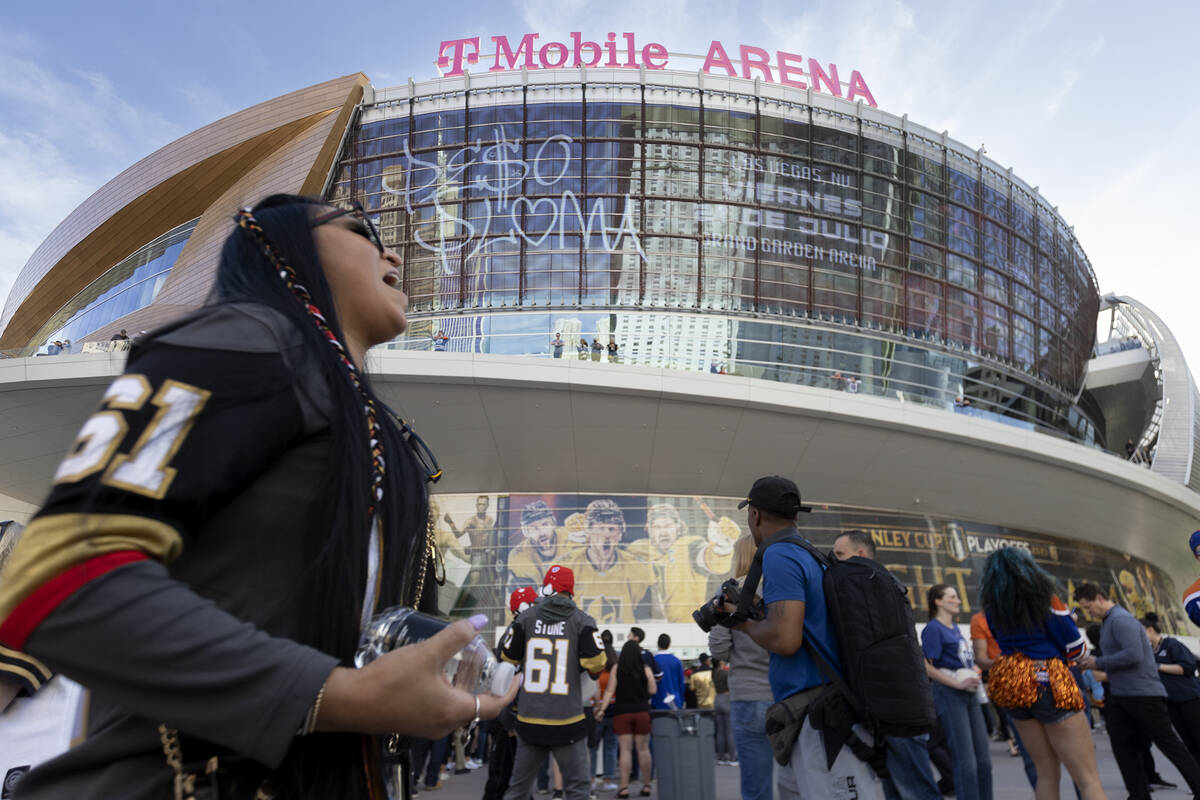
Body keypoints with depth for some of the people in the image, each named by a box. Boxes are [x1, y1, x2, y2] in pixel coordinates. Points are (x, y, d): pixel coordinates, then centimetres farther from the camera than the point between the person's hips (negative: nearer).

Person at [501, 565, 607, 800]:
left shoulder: (526, 618, 1)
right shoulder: (582, 621, -5)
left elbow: (508, 656, 11)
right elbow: (595, 664, -9)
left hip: (529, 720, 3)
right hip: (567, 722, -3)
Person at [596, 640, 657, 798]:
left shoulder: (616, 668, -2)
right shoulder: (645, 669, -2)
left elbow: (610, 691, -6)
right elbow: (652, 690, 1)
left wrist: (602, 708, -3)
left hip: (621, 712, 0)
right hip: (642, 711, 0)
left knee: (625, 749, 3)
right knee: (643, 749, 9)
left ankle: (624, 786, 1)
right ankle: (646, 785, 16)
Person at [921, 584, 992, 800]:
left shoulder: (955, 628, 15)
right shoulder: (933, 628, -11)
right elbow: (926, 667, -16)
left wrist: (974, 677, 8)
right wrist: (958, 684, -18)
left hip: (969, 693, 9)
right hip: (948, 694, -8)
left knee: (983, 758, 12)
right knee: (966, 761, -7)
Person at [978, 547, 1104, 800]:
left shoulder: (991, 608, 5)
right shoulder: (1045, 599, -7)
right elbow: (1075, 648, -3)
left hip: (1012, 686, 5)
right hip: (1049, 684, -5)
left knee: (1047, 772, 16)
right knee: (1088, 777, -1)